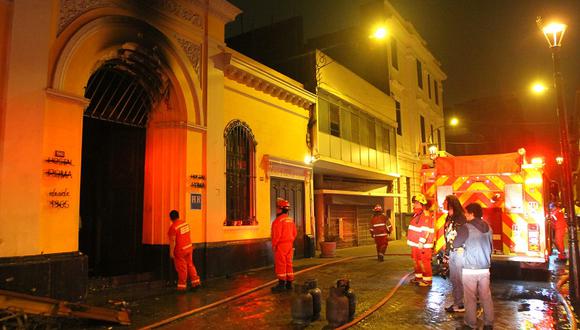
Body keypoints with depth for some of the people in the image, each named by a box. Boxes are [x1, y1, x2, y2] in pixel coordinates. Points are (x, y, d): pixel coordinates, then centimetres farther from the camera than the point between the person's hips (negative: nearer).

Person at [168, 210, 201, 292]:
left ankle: (182, 286, 14)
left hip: (180, 250, -7)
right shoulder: (185, 223, 3)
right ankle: (196, 281, 20)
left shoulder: (173, 227, -19)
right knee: (190, 265, 17)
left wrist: (171, 252, -13)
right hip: (189, 247, 7)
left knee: (181, 268, 4)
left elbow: (172, 241, -20)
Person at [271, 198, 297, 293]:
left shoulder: (279, 220, -16)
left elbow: (277, 234, -18)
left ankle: (281, 284, -2)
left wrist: (274, 245, -9)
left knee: (280, 265, -3)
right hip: (289, 245, 8)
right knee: (288, 264, 12)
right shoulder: (291, 220, 11)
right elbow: (294, 233, 13)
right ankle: (289, 283, 17)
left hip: (281, 245, -8)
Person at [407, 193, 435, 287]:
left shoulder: (425, 215, -17)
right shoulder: (416, 214, 15)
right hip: (415, 244, 10)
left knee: (424, 262, -5)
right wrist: (410, 240, 23)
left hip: (422, 245, -10)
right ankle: (418, 277, 28)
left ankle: (427, 280, 3)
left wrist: (422, 242, -24)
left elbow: (426, 231, -22)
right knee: (416, 261, 17)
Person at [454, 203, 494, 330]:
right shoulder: (488, 228, 5)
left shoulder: (466, 227, -14)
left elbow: (456, 244, -4)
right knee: (486, 296, 13)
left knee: (470, 297, 5)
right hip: (485, 268, 5)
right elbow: (491, 247, 14)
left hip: (470, 268, -5)